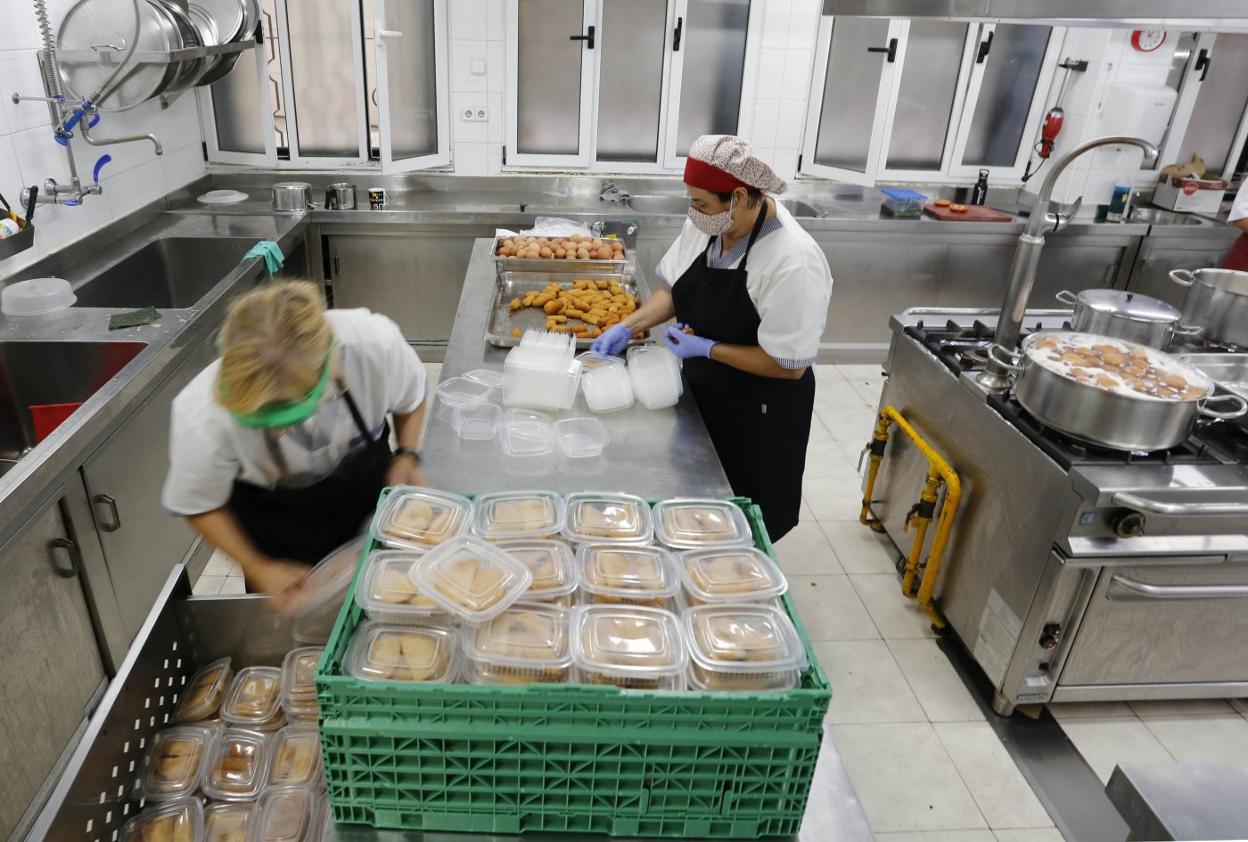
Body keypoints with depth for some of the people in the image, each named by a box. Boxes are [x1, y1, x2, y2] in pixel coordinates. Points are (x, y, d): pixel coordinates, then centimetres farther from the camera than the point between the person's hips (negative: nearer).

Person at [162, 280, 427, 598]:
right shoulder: (204, 417, -36)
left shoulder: (374, 343, -36)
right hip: (276, 520, -1)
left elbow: (410, 395, -10)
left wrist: (406, 455, -22)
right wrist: (257, 568, -15)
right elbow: (200, 505, -13)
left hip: (367, 483, 2)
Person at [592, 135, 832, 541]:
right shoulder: (705, 225, -9)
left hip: (759, 414, -6)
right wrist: (628, 327, -7)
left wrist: (707, 349, -22)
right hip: (703, 393, 7)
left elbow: (789, 365, -26)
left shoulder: (793, 262, -30)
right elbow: (674, 289, 7)